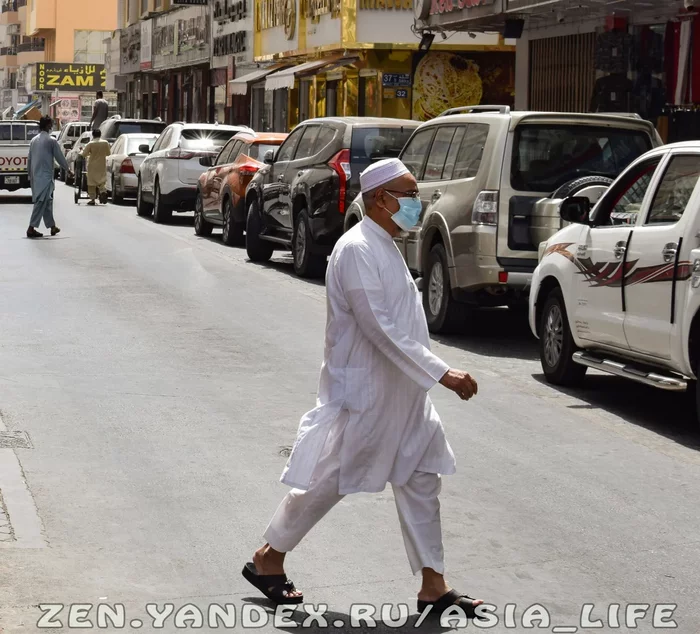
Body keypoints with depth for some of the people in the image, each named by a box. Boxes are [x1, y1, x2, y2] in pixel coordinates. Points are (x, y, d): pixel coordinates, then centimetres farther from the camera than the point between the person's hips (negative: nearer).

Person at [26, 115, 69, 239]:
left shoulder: (34, 140, 11)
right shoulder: (51, 140, -9)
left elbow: (29, 160, 15)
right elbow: (59, 157, -5)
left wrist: (30, 174, 24)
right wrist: (67, 169, 11)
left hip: (35, 176, 7)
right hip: (45, 176, -7)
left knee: (47, 201, 16)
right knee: (41, 202, -9)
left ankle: (52, 226, 23)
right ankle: (31, 228, -15)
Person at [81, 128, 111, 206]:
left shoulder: (90, 144, -11)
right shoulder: (105, 143, -5)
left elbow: (84, 154, -8)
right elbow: (108, 153, 7)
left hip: (93, 166, -2)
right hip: (102, 166, 2)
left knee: (92, 182, 7)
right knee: (102, 180, 16)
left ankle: (92, 199, 8)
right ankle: (103, 191, -13)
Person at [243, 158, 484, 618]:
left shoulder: (387, 248, 11)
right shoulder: (357, 251, -20)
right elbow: (382, 330, -26)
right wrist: (441, 374, -26)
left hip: (401, 395, 9)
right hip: (362, 393, -9)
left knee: (421, 481, 7)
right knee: (328, 482, 3)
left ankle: (434, 587, 12)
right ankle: (268, 560, 22)